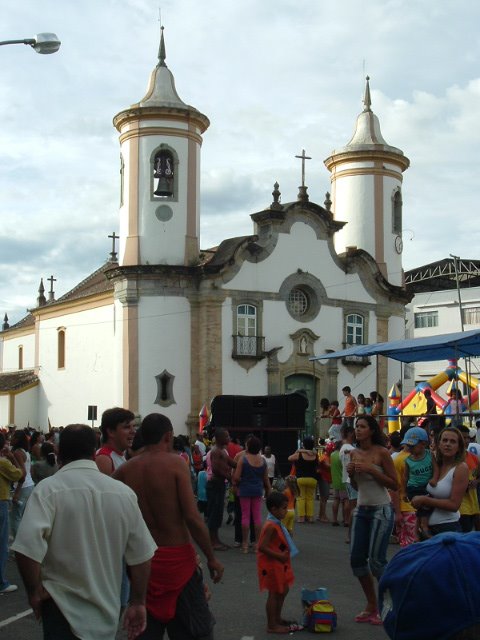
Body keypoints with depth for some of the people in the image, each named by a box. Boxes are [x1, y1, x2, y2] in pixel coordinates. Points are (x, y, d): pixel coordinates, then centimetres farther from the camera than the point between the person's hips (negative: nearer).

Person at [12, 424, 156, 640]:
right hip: (108, 611, 5)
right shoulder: (124, 493, -1)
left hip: (64, 611, -4)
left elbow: (28, 546, -25)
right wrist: (138, 603, 12)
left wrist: (35, 591, -10)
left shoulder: (49, 488, -12)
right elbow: (141, 556, 2)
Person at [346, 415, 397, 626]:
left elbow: (394, 485, -12)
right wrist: (351, 474, -4)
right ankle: (371, 605, 21)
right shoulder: (354, 453, 7)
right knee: (356, 558, 6)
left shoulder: (381, 453, -11)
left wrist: (371, 470, -20)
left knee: (376, 560, -7)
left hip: (381, 510, -7)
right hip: (361, 510, 7)